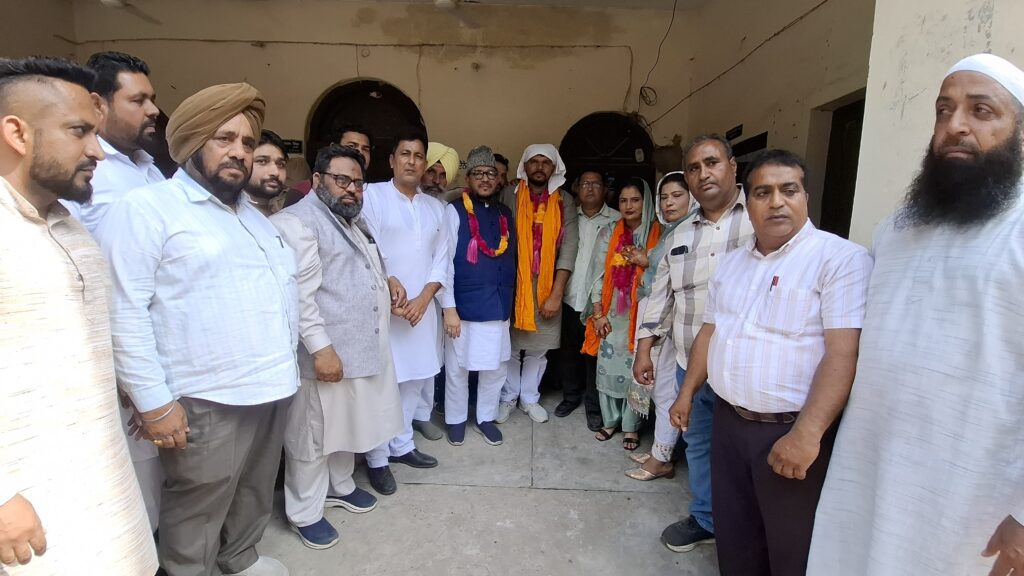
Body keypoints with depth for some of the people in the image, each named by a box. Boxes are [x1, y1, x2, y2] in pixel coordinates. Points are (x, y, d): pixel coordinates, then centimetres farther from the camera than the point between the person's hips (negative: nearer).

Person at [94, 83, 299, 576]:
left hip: (270, 387, 8)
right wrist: (154, 402, -18)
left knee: (255, 492, 25)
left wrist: (288, 358, 14)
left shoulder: (252, 214, 15)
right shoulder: (146, 208, -10)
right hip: (206, 400, -8)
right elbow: (123, 312, -17)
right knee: (197, 510, 12)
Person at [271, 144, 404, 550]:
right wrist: (321, 347, -24)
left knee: (348, 423, 23)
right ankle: (304, 512, 25)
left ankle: (339, 486, 43)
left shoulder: (351, 221, 17)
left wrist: (386, 280, 9)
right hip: (327, 351, -9)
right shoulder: (297, 221, -13)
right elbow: (301, 293, -20)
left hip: (362, 346, 9)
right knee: (313, 433, 7)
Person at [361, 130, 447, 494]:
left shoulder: (435, 207, 13)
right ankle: (377, 459, 14)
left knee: (415, 379, 12)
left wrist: (423, 297, -5)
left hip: (422, 307, 5)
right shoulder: (371, 195, -2)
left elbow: (441, 259, 9)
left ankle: (401, 445, 29)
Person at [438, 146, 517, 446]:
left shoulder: (505, 214, 9)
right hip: (464, 307, -4)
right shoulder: (454, 211, -6)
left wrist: (509, 299, 13)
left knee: (496, 367, 13)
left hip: (498, 306, 5)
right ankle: (456, 419, 29)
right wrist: (449, 308, -13)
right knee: (457, 368, 8)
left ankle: (486, 417, 32)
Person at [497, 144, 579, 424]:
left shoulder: (564, 202, 1)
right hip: (512, 283, -1)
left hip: (547, 286, 1)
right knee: (510, 346, 8)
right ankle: (508, 397, 28)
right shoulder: (509, 196, -1)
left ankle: (529, 398, 31)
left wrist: (556, 294, -12)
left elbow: (569, 247, -5)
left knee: (538, 348, 11)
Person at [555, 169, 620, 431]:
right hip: (570, 298, 3)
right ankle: (571, 396, 33)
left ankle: (594, 407, 19)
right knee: (569, 351, 14)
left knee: (595, 354, 4)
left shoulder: (617, 220, -2)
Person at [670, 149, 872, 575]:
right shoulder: (731, 262, 10)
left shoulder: (841, 259, -12)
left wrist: (806, 433, -26)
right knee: (734, 539, 20)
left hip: (792, 431, -6)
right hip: (728, 422, 6)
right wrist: (687, 393, 15)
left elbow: (844, 352, -21)